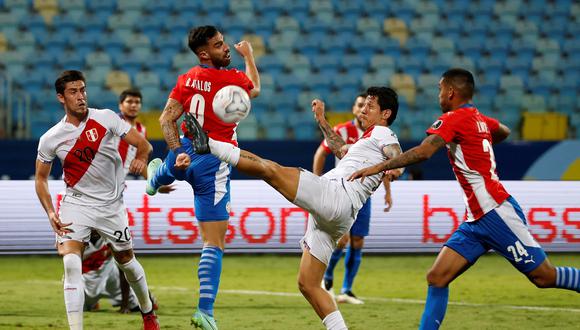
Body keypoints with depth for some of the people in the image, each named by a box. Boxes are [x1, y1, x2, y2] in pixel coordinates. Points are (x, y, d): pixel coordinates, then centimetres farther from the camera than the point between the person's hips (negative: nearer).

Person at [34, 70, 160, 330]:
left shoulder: (106, 118, -9)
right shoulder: (50, 139, -8)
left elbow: (143, 144, -5)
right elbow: (40, 178, 5)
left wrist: (140, 158, -28)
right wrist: (50, 213, -9)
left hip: (111, 204, 1)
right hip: (76, 203, -1)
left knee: (126, 260, 14)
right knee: (71, 263, -20)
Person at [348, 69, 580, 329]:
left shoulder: (454, 118, -10)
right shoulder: (479, 119, 14)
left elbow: (424, 152, -26)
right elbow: (504, 132, 38)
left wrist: (379, 167, -25)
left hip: (497, 212, -9)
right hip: (477, 220, 9)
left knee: (545, 277, -4)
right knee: (437, 278, 0)